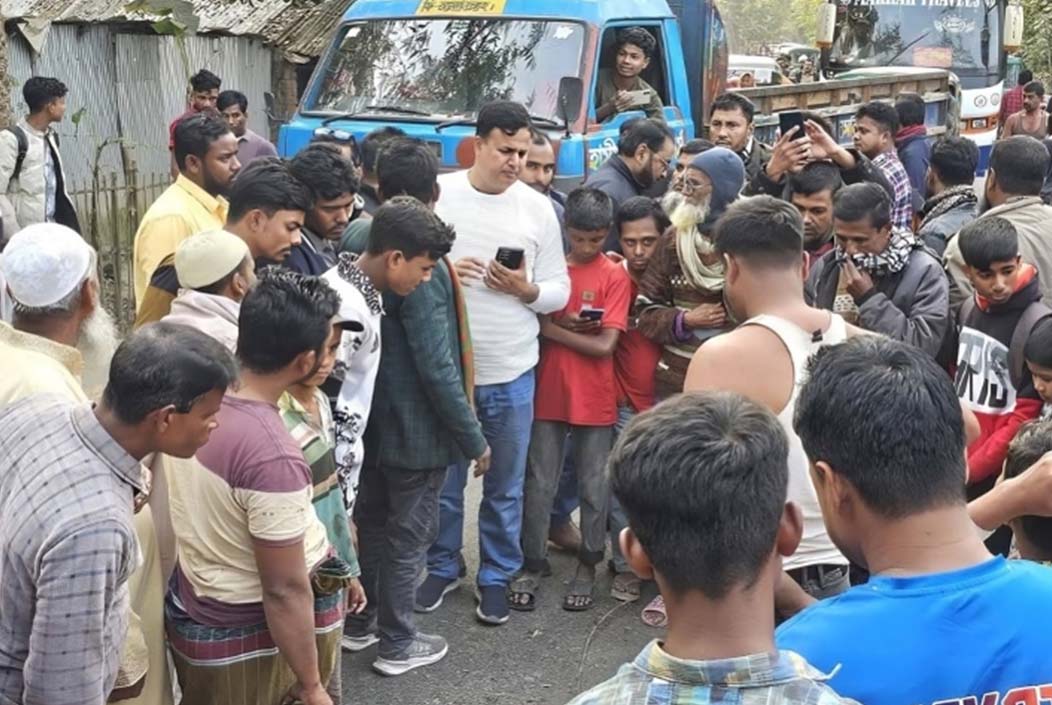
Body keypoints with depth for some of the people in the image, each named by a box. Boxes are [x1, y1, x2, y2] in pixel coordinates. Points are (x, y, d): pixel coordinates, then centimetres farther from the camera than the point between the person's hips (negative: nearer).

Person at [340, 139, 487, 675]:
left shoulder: (356, 244, -2)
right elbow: (437, 366, -25)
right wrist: (474, 438, -16)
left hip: (369, 415, 8)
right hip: (416, 425, -8)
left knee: (371, 520, 23)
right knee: (407, 535, 8)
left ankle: (359, 622, 39)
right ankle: (397, 645, 23)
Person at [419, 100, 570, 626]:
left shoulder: (538, 208, 0)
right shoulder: (437, 194, -4)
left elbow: (560, 289, 3)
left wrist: (527, 290, -17)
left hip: (512, 372, 1)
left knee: (505, 487, 12)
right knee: (443, 480, 14)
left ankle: (497, 577, 29)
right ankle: (442, 567, 34)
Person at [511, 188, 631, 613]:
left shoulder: (615, 277, -6)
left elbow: (605, 345, -13)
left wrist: (552, 328, -14)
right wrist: (565, 325, -16)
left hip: (595, 400, -2)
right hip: (549, 395, 2)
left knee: (594, 488, 9)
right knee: (539, 484, 7)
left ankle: (588, 566, 24)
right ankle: (532, 565, 19)